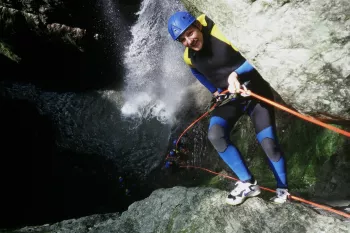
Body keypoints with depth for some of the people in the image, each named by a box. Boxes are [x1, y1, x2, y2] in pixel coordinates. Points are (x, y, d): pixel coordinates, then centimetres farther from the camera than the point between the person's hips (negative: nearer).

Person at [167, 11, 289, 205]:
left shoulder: (221, 33, -22)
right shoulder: (189, 58, -5)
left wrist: (235, 75, -39)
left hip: (256, 91, -4)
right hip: (229, 98, 4)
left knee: (269, 144, -8)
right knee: (215, 134, -22)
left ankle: (283, 189, 17)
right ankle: (248, 183, -9)